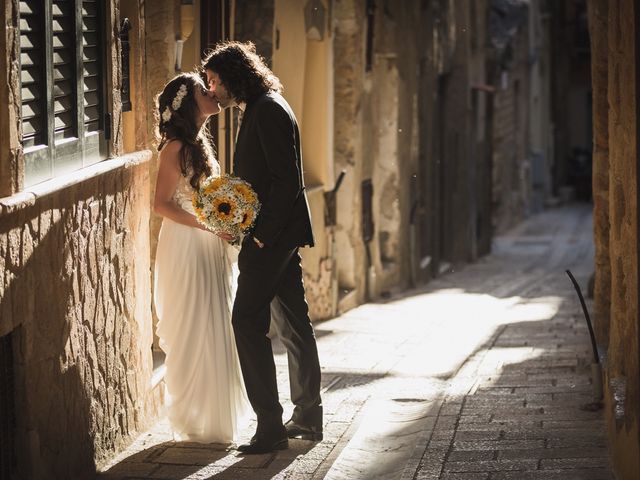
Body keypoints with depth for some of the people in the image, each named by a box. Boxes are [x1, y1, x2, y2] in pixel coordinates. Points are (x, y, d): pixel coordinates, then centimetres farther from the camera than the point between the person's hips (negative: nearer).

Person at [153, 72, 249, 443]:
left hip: (209, 247, 9)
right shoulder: (176, 148, -14)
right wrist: (210, 226, -21)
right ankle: (196, 422, 5)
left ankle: (216, 417, 21)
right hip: (187, 248, -9)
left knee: (215, 328, 12)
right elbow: (162, 204, -18)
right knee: (196, 332, -3)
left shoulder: (200, 143, 13)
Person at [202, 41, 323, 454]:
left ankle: (271, 426, -11)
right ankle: (308, 417, 22)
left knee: (248, 321, -11)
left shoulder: (268, 111, -15)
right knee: (292, 322, 14)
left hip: (272, 236, -11)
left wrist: (263, 234, -20)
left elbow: (287, 179, -21)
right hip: (281, 234, 11)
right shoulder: (262, 109, 16)